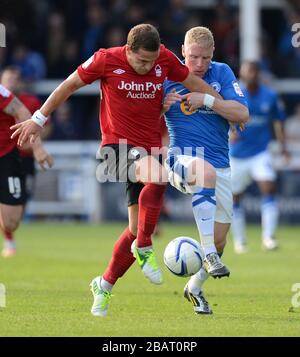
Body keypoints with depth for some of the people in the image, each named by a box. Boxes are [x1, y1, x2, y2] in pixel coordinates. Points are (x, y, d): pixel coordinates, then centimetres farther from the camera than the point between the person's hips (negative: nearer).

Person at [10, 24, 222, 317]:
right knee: (157, 177, -35)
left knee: (138, 227, 4)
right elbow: (70, 85, 2)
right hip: (117, 144, -5)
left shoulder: (165, 59, -1)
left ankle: (104, 285, 22)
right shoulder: (106, 60, -10)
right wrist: (39, 119, 7)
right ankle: (144, 249, -20)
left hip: (149, 149, 5)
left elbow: (194, 83, 14)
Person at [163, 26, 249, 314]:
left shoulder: (222, 73, 3)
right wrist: (163, 106, -18)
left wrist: (207, 100, -17)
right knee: (206, 172, -41)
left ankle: (195, 288, 32)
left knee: (219, 240, 5)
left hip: (220, 165, 4)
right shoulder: (168, 77, -1)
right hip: (182, 158, -4)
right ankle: (207, 254, -41)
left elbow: (242, 114, -6)